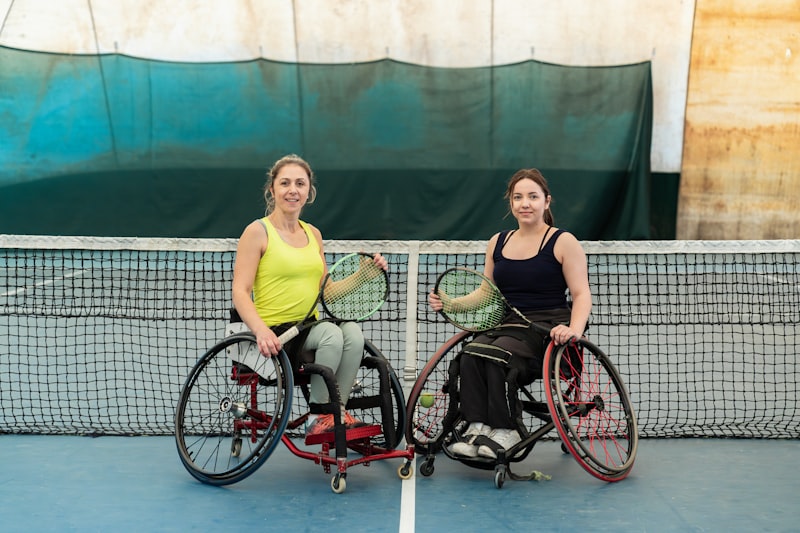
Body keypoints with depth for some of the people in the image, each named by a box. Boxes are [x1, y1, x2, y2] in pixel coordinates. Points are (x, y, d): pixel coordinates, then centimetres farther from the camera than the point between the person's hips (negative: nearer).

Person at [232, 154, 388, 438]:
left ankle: (337, 410, -14)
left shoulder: (313, 234, 16)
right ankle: (317, 416, -16)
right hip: (275, 334, -5)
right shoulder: (258, 231, -3)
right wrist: (261, 330, -28)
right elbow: (240, 292, -10)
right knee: (332, 332, -32)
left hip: (309, 327, 5)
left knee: (353, 331, -26)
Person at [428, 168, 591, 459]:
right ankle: (477, 427, -27)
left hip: (547, 327, -4)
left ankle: (506, 431, -22)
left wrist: (574, 330, -23)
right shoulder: (497, 242, 17)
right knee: (470, 355, -28)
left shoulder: (563, 242, 3)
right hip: (504, 325, 5)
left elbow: (582, 295, -3)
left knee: (496, 354, -33)